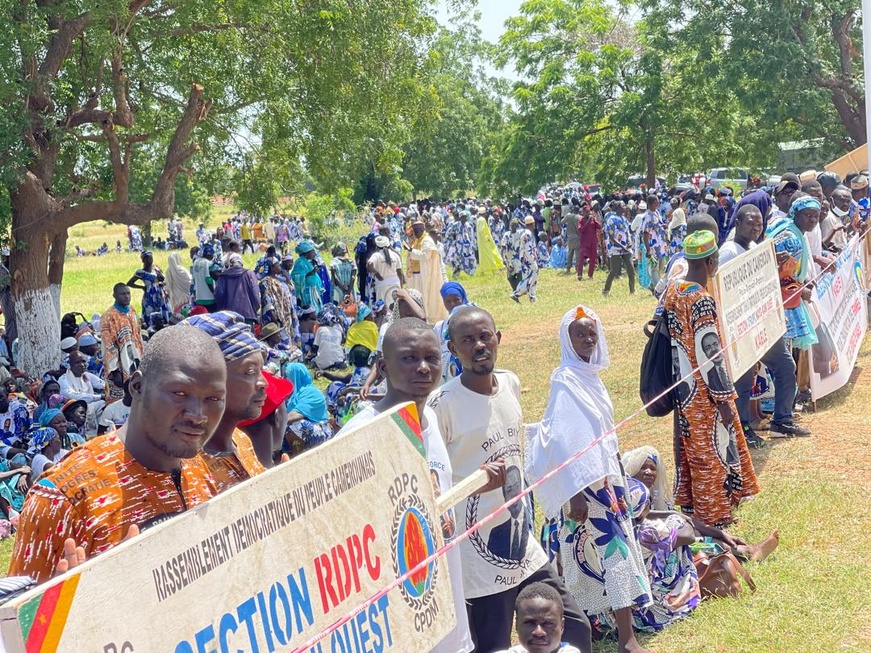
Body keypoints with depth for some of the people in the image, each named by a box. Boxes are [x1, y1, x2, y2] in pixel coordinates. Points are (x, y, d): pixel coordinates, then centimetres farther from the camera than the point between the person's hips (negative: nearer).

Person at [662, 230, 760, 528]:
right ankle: (713, 517, 17)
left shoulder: (673, 291, 1)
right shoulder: (702, 301, -24)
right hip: (703, 393, -8)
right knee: (712, 452, 5)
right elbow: (706, 355, -24)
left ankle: (689, 505, 32)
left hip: (683, 388, 8)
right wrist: (722, 399, -18)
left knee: (689, 449, 19)